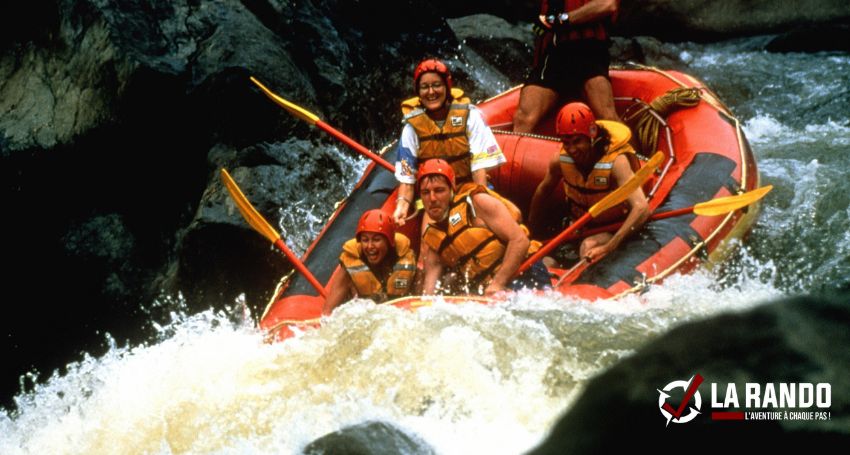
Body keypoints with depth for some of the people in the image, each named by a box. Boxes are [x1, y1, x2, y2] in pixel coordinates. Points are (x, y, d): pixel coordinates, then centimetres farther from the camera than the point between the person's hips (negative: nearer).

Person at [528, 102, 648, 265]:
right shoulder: (560, 161, -15)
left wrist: (608, 248, -51)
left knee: (590, 247, -33)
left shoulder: (616, 162, -30)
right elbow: (542, 191, 6)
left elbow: (641, 208, -42)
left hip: (613, 228, -6)